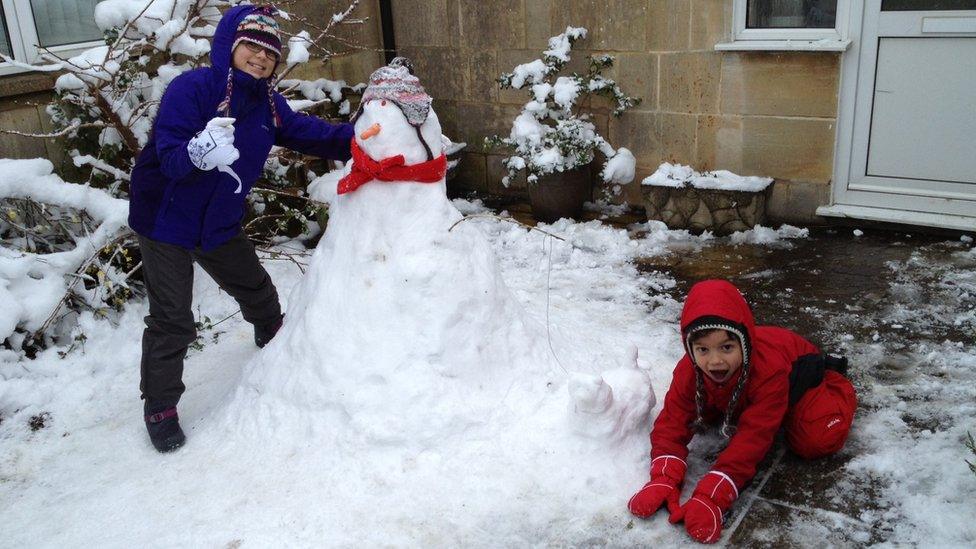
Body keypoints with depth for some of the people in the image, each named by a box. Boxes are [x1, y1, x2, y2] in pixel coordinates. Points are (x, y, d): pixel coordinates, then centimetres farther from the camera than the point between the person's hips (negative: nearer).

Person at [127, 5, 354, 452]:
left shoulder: (266, 103, -3)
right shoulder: (191, 88, -24)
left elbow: (308, 133, -6)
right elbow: (169, 157, -32)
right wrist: (199, 153, -54)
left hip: (220, 225, 7)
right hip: (166, 222, -6)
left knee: (259, 295, 22)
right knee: (172, 320, -4)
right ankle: (159, 408, 14)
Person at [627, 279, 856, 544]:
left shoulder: (769, 371, -48)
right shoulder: (689, 371, -36)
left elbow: (752, 440, -51)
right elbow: (672, 423, -33)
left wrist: (709, 498, -58)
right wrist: (663, 480, -51)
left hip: (795, 370, -4)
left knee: (818, 440, -18)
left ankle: (834, 383, 12)